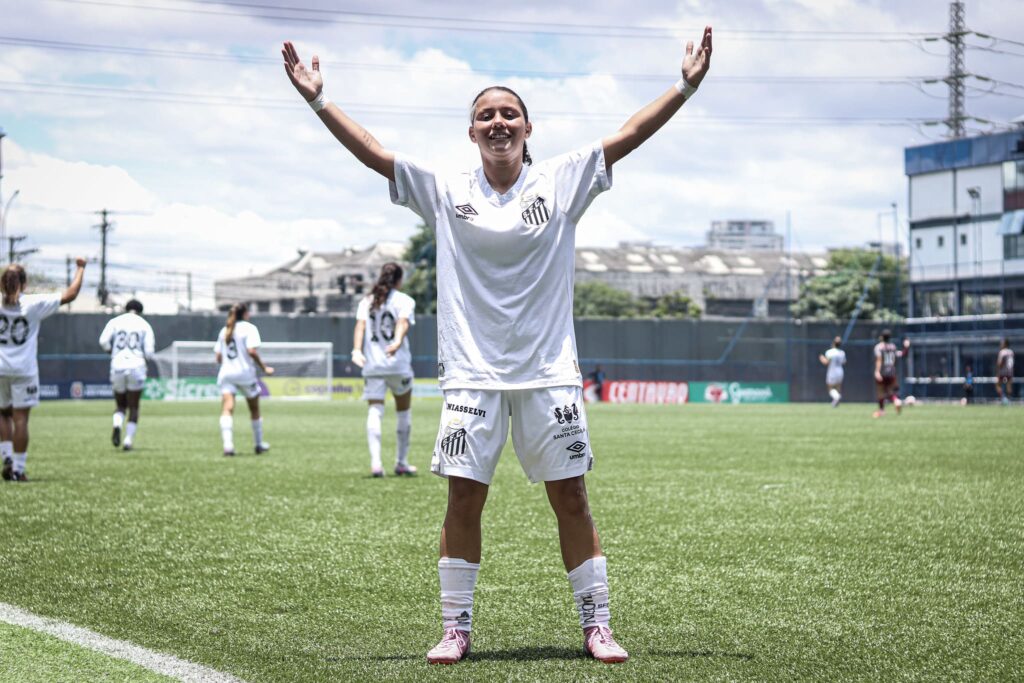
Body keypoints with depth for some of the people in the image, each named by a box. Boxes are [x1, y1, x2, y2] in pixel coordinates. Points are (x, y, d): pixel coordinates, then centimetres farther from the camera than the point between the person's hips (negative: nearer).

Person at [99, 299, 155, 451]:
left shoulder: (115, 322, 7)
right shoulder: (144, 325, 5)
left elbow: (103, 341, -6)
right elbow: (149, 351, -2)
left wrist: (111, 352, 12)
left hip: (117, 366, 1)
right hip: (136, 366, -1)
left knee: (120, 404, 15)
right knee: (133, 406, 8)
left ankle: (117, 425, -15)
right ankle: (129, 440, -1)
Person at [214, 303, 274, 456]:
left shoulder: (224, 330, 14)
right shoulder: (249, 328, -3)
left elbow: (218, 357, 12)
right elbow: (252, 351, -16)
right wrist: (264, 368, -6)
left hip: (226, 373, 3)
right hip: (245, 373, -3)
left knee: (227, 409, -10)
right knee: (254, 409, 15)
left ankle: (228, 444, -30)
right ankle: (259, 444, 28)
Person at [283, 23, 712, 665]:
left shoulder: (561, 180, 2)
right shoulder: (446, 192, 4)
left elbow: (628, 136, -2)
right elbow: (374, 152, 1)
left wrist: (686, 87, -9)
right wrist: (319, 100, -5)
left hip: (549, 372, 0)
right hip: (473, 373, 1)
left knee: (572, 498, 2)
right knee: (464, 498, 0)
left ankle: (597, 626, 10)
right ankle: (456, 628, 9)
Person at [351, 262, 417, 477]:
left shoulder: (367, 301, 12)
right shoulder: (404, 300, 2)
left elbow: (360, 325, -4)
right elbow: (403, 323, -17)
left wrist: (357, 350, -15)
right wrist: (397, 342, -33)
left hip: (372, 364, 2)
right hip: (398, 364, -2)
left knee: (374, 411, -2)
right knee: (403, 410, 15)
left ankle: (375, 462, -21)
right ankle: (402, 462, 21)